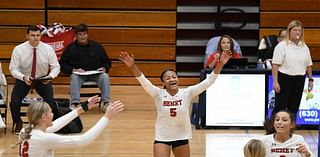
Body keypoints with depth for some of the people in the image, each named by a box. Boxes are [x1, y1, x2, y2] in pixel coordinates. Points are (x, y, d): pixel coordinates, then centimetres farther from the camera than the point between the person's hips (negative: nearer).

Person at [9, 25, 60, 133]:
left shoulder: (48, 49, -11)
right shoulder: (18, 49, -15)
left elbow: (56, 67, -5)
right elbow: (13, 69, -12)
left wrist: (51, 77, -26)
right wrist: (23, 77, -30)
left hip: (43, 80, 0)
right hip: (23, 79, 0)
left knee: (51, 102, -22)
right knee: (15, 103, -21)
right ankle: (17, 123, 11)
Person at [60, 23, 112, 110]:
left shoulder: (97, 46, 8)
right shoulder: (71, 48, 4)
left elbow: (107, 62, 14)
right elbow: (62, 64, 3)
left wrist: (104, 68, -9)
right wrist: (73, 70, -14)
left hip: (95, 74, 1)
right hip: (78, 74, -1)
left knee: (105, 76, -28)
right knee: (74, 77, -33)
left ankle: (106, 102, -27)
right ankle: (74, 103, -39)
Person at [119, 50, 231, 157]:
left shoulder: (187, 93, -10)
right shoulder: (159, 94, -12)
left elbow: (208, 82, -17)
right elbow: (143, 82, -27)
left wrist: (220, 64, -30)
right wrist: (132, 66, -44)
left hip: (181, 137, 2)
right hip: (162, 138, -2)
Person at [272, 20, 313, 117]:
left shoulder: (304, 47, 12)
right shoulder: (282, 46, -7)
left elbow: (309, 65, 18)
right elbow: (275, 65, -12)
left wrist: (310, 79, 12)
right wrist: (275, 82, -18)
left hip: (299, 80, 6)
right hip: (284, 79, -5)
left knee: (294, 108, 9)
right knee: (280, 107, -5)